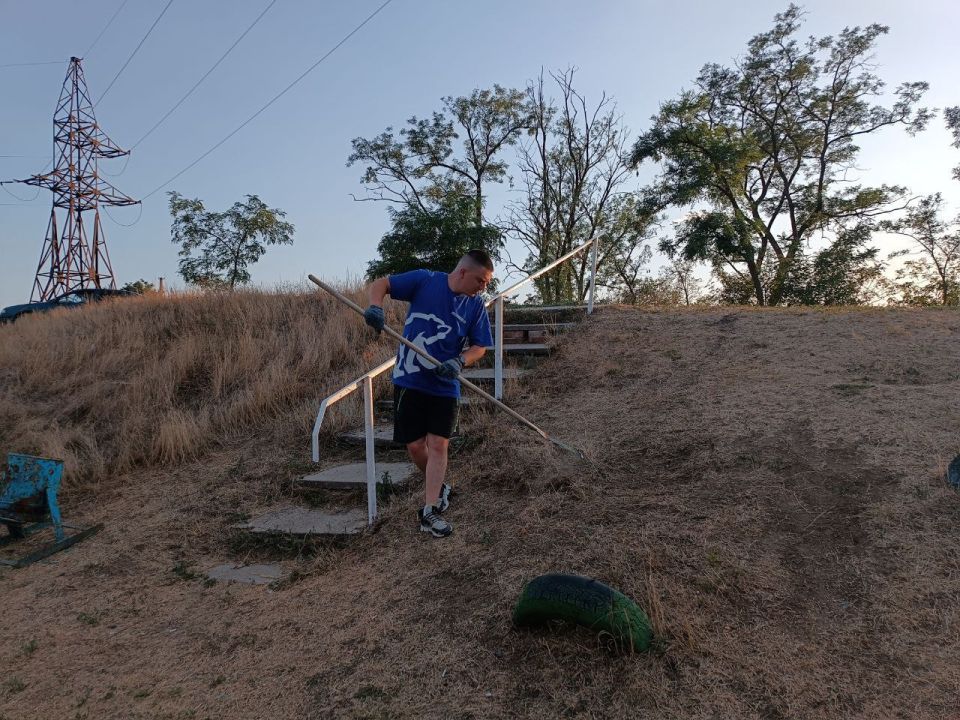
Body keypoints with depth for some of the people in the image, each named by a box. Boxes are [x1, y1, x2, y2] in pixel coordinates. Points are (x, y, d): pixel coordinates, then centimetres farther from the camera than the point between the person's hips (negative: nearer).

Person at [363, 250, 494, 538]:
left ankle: (429, 511, 4)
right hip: (410, 381, -1)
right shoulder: (424, 281, -7)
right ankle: (439, 487, 30)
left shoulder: (476, 306, 0)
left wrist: (459, 361, -19)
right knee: (415, 445, 4)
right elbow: (378, 285, -4)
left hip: (446, 387, 2)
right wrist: (375, 307, -26)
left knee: (438, 445, -4)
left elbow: (479, 347, 3)